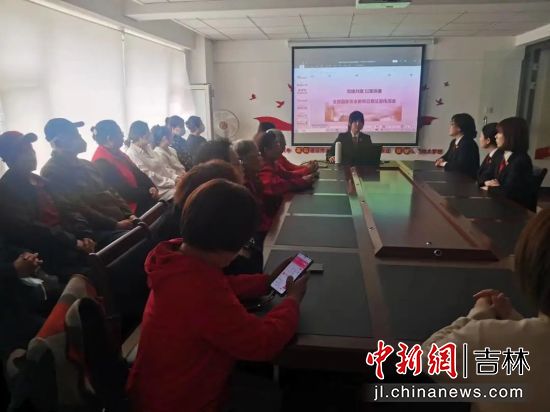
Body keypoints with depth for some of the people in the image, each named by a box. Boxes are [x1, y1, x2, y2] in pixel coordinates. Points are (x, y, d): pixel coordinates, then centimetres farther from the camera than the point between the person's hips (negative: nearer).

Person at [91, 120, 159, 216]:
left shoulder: (117, 154, 12)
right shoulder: (101, 163, -17)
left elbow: (137, 173, 11)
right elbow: (124, 192, -19)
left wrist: (151, 187, -6)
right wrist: (149, 193, -14)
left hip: (138, 200, 9)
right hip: (127, 209, -9)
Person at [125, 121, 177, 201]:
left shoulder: (147, 147, 13)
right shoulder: (132, 154, -13)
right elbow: (149, 176, -18)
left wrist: (175, 177, 0)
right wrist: (172, 182, -17)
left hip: (166, 182, 8)